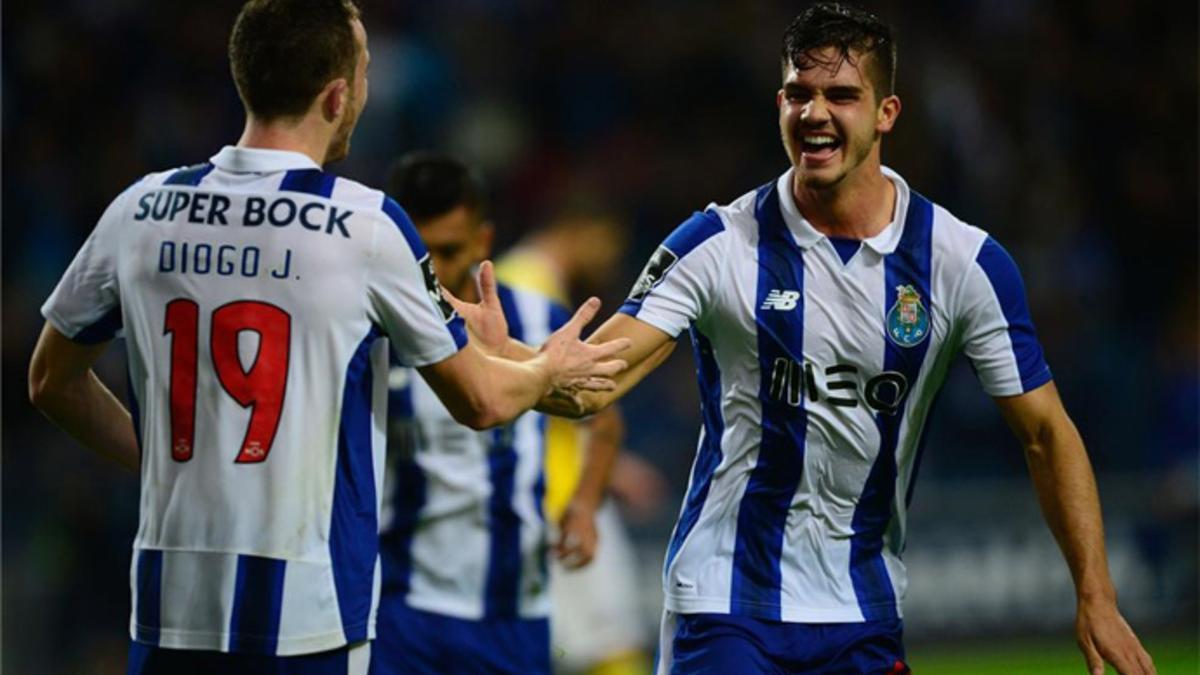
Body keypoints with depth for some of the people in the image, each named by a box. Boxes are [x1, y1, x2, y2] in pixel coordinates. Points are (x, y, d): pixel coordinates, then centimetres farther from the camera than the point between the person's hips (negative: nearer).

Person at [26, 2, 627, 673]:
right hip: (309, 614, -4)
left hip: (168, 606, 4)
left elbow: (51, 383, 15)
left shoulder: (141, 210, 2)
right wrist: (550, 371, 25)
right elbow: (480, 403, 3)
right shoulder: (367, 225, -8)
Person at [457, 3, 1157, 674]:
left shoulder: (965, 261, -4)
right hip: (724, 600, -2)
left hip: (865, 617, 2)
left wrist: (1096, 597, -7)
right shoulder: (718, 244, -8)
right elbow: (592, 382, -15)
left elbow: (1046, 433, 1)